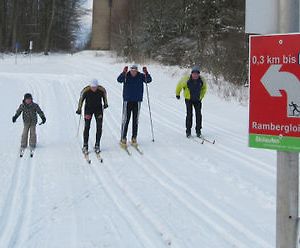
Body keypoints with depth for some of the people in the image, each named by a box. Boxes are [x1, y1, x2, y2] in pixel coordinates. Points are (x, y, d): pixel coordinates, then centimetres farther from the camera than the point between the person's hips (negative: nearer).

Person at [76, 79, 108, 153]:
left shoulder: (102, 90, -16)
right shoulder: (85, 91, -20)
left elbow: (104, 97, 6)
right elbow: (81, 99, -6)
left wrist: (105, 104, 0)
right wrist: (79, 109, -6)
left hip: (98, 109, 2)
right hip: (88, 109, -1)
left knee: (99, 127, -4)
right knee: (87, 127, -9)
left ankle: (97, 145, 5)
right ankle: (85, 145, -2)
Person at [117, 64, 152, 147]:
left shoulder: (141, 76, 0)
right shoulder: (126, 76, -5)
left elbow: (149, 80, -12)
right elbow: (119, 80, -22)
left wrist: (146, 73, -30)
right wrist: (124, 72, -38)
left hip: (137, 101, 2)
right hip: (127, 101, -2)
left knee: (135, 120, 8)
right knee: (125, 120, -3)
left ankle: (134, 138, 16)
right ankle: (123, 138, 3)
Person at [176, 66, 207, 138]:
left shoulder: (202, 80, -11)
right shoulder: (187, 79, -21)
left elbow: (204, 88, 11)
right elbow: (179, 86, -4)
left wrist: (201, 96, 15)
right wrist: (177, 94, 8)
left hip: (197, 100, 3)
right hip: (188, 99, -2)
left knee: (198, 115, -3)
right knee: (189, 115, -8)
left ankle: (198, 131, 6)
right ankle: (188, 131, 3)